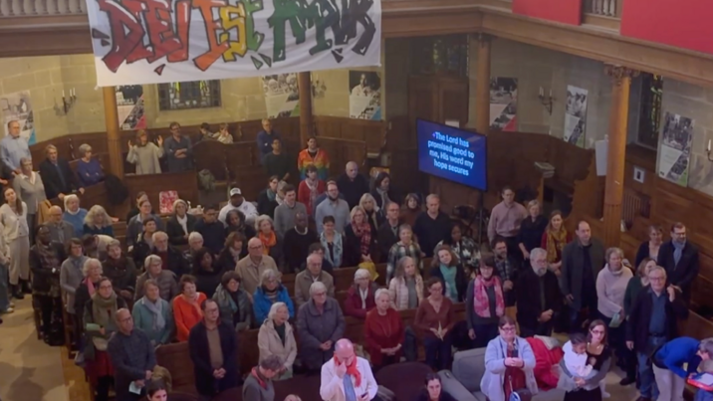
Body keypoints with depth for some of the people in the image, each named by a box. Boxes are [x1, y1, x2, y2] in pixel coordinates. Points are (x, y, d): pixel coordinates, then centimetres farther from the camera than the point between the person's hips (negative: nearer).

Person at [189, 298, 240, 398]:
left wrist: (225, 368, -10)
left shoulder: (228, 329, 4)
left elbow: (234, 351, 3)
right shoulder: (195, 332, -2)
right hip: (206, 377, -1)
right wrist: (211, 371, -13)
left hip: (228, 374, 2)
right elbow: (194, 356, -5)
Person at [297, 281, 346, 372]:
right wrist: (319, 345, -18)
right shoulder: (304, 309, -12)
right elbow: (302, 332, -14)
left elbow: (341, 323, 0)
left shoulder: (334, 304, -3)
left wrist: (332, 340, -13)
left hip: (332, 351, 2)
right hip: (312, 353, -2)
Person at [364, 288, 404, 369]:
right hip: (379, 355, -3)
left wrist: (399, 345, -7)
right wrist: (381, 349, -14)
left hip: (394, 354, 3)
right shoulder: (370, 317, -13)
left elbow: (401, 331, 7)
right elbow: (368, 337, -10)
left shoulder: (395, 314, -3)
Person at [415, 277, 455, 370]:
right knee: (431, 365, 8)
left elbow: (453, 321, 4)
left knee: (445, 365, 12)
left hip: (446, 338, 2)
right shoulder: (424, 304, -15)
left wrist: (446, 329, -14)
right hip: (430, 338, -2)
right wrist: (431, 329, -16)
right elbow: (416, 323, -5)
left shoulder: (447, 302, -9)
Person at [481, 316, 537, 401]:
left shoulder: (523, 343, 7)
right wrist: (504, 362, -34)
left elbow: (531, 362, -7)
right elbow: (490, 365, -14)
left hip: (521, 387, 2)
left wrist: (522, 364, -30)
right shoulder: (493, 344, 1)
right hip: (499, 388, -2)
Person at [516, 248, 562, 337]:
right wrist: (539, 314, -16)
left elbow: (558, 297, 13)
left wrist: (551, 311, -5)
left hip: (547, 322, 4)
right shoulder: (523, 278, -7)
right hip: (529, 323, -4)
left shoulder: (552, 277, 9)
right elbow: (522, 302, -12)